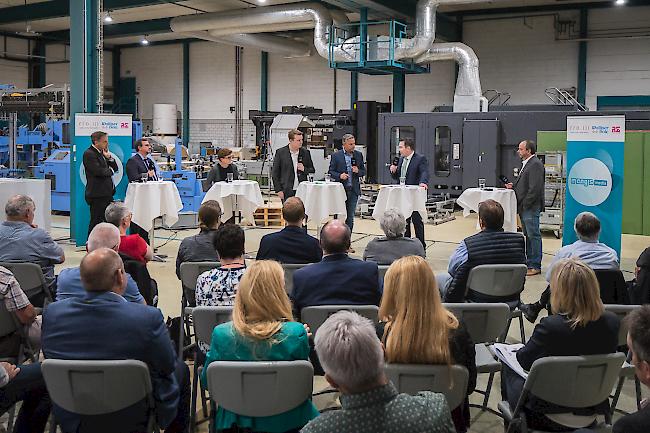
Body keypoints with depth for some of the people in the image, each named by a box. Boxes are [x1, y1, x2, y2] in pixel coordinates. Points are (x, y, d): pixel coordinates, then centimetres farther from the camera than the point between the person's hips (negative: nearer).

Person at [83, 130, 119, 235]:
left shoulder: (102, 153, 16)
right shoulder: (89, 154, -11)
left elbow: (115, 168, 15)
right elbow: (99, 171, -22)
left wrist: (110, 158, -2)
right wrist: (110, 170, -3)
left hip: (107, 194, 9)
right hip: (97, 195, -9)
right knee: (96, 222, -3)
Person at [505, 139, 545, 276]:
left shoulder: (535, 164, -15)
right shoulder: (526, 164, 18)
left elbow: (535, 188, -21)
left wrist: (525, 204, -19)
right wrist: (513, 186, 8)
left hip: (531, 208, -10)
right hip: (524, 208, 10)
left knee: (533, 235, -4)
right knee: (528, 235, 15)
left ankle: (535, 266, 1)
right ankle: (529, 262, 22)